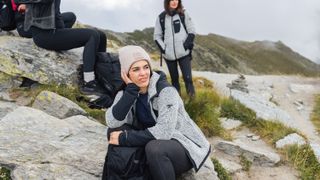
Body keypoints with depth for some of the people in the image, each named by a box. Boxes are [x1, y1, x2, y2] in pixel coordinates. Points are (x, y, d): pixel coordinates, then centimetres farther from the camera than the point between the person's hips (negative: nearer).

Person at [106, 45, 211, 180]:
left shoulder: (165, 90, -20)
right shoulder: (126, 93, -3)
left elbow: (164, 131, -29)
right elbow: (112, 123, -19)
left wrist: (124, 138, -25)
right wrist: (131, 89, -25)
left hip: (187, 147, -5)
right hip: (160, 146, 5)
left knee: (154, 147, -34)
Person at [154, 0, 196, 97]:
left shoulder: (183, 14, 2)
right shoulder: (161, 17, 3)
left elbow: (192, 31, 4)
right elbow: (157, 36, 8)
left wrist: (187, 45, -9)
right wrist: (163, 48, -5)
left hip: (184, 53, -1)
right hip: (169, 55, 1)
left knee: (187, 77, -8)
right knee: (174, 78, 11)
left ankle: (192, 96, 5)